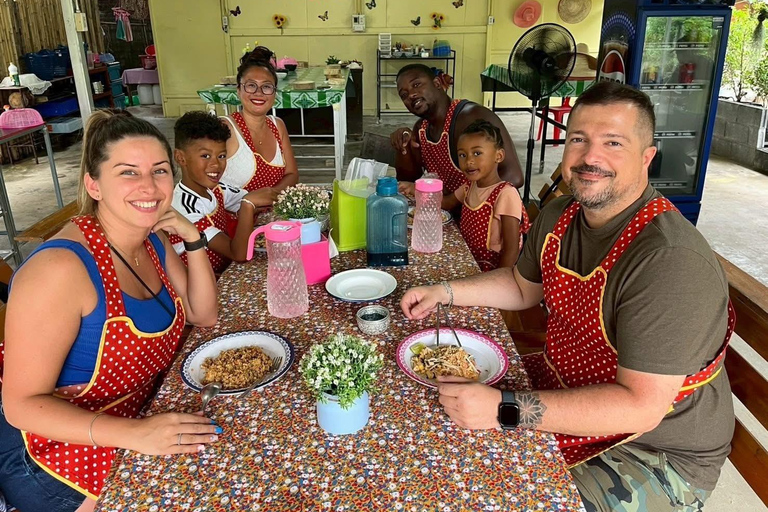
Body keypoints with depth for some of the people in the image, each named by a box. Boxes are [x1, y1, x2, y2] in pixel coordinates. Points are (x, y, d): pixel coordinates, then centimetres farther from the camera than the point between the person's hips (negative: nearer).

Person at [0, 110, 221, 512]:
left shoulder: (153, 242, -1)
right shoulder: (60, 268, -27)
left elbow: (204, 315, 5)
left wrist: (193, 240, -10)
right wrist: (133, 433, -38)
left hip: (143, 417, 8)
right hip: (60, 454, -7)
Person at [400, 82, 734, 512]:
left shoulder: (673, 262, -30)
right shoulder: (559, 216, -3)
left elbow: (641, 406, -31)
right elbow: (523, 286, 14)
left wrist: (505, 410, -35)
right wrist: (444, 293, 1)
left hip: (658, 451, -7)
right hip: (566, 387, 7)